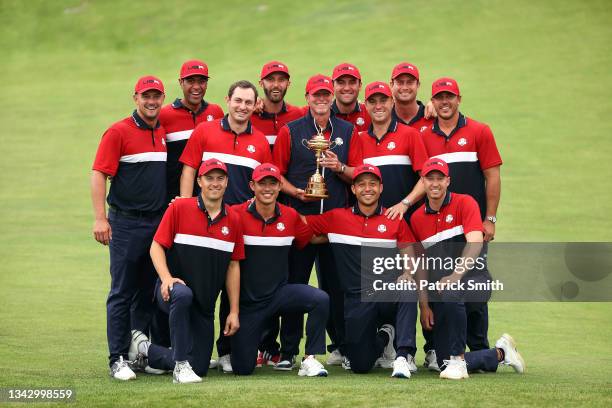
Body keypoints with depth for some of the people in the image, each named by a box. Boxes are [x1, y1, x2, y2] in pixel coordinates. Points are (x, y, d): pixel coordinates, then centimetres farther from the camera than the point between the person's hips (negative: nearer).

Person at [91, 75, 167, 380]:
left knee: (148, 292, 11)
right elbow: (99, 174, -10)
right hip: (126, 223, -6)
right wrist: (100, 218, -18)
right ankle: (118, 359, -3)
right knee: (122, 293, -4)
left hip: (159, 223, 6)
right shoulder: (118, 132, -6)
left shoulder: (164, 133, 13)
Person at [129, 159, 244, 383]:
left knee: (200, 367, 3)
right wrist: (167, 278, -23)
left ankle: (145, 349, 28)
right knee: (182, 294, -42)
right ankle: (181, 365, -30)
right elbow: (156, 246, -6)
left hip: (204, 305, 5)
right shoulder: (179, 208, -5)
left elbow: (233, 266, 10)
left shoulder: (233, 220, 6)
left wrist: (234, 312, 6)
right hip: (171, 293, -5)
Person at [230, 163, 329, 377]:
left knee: (320, 300, -28)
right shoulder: (236, 214, -10)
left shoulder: (290, 216, 2)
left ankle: (310, 359, -17)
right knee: (242, 368, -3)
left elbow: (309, 239, 15)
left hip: (280, 293, 2)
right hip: (247, 300, -2)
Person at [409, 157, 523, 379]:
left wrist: (456, 274, -33)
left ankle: (458, 360, -29)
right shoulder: (417, 218, 10)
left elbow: (475, 243, -18)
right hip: (439, 287, 5)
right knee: (444, 364, -3)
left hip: (474, 279, -5)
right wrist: (424, 305, 1)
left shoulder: (465, 203, -3)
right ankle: (500, 354, 23)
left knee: (450, 293, -42)